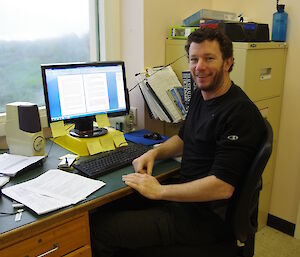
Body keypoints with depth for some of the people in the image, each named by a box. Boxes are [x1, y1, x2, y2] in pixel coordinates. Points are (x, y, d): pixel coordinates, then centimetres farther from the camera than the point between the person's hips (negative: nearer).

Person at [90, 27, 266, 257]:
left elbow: (222, 187, -26)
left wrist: (159, 191, -19)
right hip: (186, 196, 9)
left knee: (99, 230, -13)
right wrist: (154, 153, 1)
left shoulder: (240, 112, -21)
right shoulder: (200, 95, 7)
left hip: (206, 216, -8)